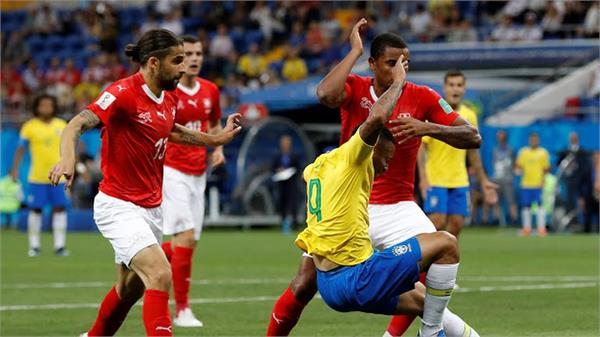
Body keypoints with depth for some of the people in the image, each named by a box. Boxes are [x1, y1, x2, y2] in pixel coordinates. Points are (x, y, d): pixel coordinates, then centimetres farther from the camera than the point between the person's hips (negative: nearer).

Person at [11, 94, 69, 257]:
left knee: (60, 208, -2)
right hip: (37, 176, -2)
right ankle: (34, 246, 10)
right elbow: (21, 149, 2)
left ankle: (59, 246, 2)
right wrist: (15, 169, -5)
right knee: (35, 209, 1)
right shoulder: (29, 126, -1)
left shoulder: (62, 126, 7)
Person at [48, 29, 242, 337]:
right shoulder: (124, 93, -18)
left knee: (131, 289, 19)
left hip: (151, 208, 9)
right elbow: (77, 124, -28)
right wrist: (67, 158, -47)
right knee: (160, 275, -24)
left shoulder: (169, 99, 7)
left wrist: (216, 139, 29)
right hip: (119, 206, -9)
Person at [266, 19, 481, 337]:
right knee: (304, 285, -7)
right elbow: (325, 94, -30)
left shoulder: (422, 98, -4)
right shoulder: (354, 89, -6)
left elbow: (473, 138, -8)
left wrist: (428, 128, -25)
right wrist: (354, 50, -21)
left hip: (397, 209, 1)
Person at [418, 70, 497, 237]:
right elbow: (421, 147, -11)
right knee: (438, 222, -12)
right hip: (435, 179, -5)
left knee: (457, 223, 0)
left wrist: (483, 181, 15)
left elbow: (473, 152, 16)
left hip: (460, 181, 5)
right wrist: (423, 177, -22)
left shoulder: (470, 116, 8)